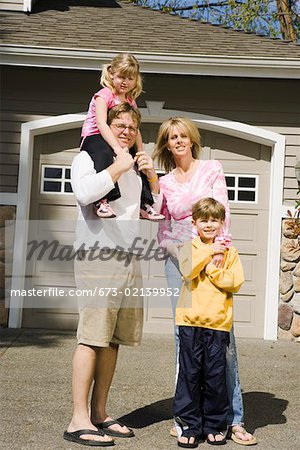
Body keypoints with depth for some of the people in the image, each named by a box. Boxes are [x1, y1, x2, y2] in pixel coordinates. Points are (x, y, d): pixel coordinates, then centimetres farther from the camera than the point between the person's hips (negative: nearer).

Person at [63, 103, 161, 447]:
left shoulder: (135, 168, 25)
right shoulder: (88, 158, 3)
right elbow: (84, 192, -19)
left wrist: (152, 177, 10)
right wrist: (118, 167, -10)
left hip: (128, 260, 7)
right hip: (97, 259, -7)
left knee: (112, 340, 7)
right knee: (92, 338, -11)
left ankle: (99, 414, 13)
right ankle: (79, 421, -7)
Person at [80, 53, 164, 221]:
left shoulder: (131, 101, 12)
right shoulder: (104, 95, -12)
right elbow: (101, 124, -26)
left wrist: (141, 152, -4)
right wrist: (117, 148, -37)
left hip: (119, 141, 8)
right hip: (94, 137, -8)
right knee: (105, 154, -40)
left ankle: (145, 205, 7)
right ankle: (101, 201, -42)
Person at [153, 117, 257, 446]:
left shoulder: (211, 169, 7)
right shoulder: (164, 182, 14)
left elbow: (222, 209, -5)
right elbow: (163, 226, 12)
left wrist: (220, 245, -20)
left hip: (212, 254, -2)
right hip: (178, 259, 3)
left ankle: (233, 418, 1)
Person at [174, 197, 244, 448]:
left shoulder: (229, 252, 10)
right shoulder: (189, 248, 7)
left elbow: (236, 282, -3)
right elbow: (187, 270, -13)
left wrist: (212, 268, -10)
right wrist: (209, 251, -14)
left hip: (218, 322, 1)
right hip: (191, 321, -1)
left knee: (215, 376, 5)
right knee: (189, 373, 2)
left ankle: (215, 425, 20)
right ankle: (190, 425, 13)